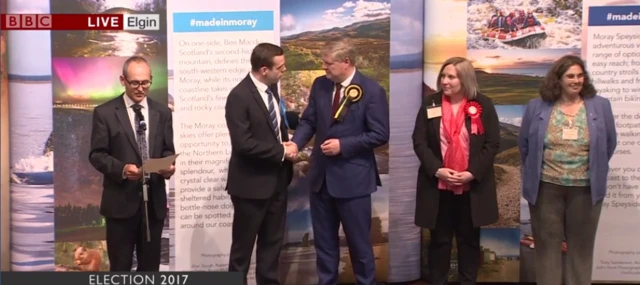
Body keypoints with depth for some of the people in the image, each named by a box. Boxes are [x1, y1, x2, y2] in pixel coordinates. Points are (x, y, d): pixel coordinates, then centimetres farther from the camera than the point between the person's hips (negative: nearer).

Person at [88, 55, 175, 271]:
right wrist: (122, 169, -22)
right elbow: (97, 154, -4)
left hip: (154, 200, 3)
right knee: (120, 266, 6)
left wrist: (168, 165, -12)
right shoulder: (105, 113, -2)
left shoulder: (162, 112, 8)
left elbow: (167, 150, 11)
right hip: (121, 200, -3)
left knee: (150, 265, 12)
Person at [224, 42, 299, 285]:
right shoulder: (239, 96, -20)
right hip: (252, 183, -8)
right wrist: (281, 151, -19)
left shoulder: (271, 88, 4)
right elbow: (243, 144, -25)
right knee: (243, 245, 9)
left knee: (273, 241, 18)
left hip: (276, 179, 8)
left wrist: (291, 129, -3)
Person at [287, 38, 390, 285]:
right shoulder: (320, 85, 4)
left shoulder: (372, 91, -11)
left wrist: (343, 145, -19)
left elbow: (380, 135, -13)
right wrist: (296, 142, -12)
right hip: (321, 175, 5)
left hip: (352, 177, -5)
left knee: (359, 241, 9)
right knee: (324, 240, 15)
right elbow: (309, 121, 8)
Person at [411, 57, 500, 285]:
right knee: (439, 239, 9)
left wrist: (472, 173, -15)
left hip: (472, 186, 0)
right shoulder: (430, 103, 1)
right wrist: (437, 169, -15)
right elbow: (419, 141, -2)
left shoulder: (483, 105, -3)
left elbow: (493, 143, -4)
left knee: (469, 239, 11)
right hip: (438, 185, 1)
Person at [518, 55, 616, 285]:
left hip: (585, 188, 1)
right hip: (546, 187, 0)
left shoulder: (600, 106, 1)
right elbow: (524, 144, 8)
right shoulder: (536, 107, -1)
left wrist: (595, 170, 10)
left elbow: (609, 143, 10)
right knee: (547, 244, 8)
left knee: (581, 245, 11)